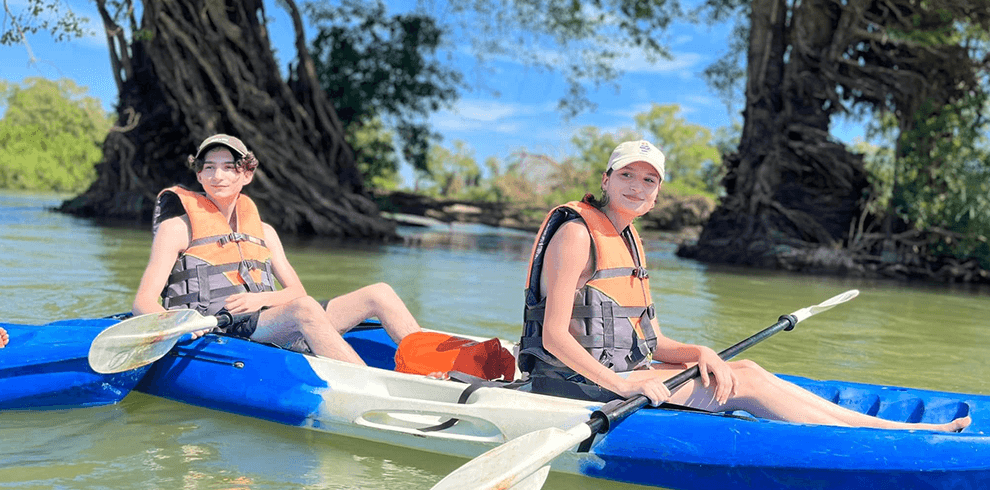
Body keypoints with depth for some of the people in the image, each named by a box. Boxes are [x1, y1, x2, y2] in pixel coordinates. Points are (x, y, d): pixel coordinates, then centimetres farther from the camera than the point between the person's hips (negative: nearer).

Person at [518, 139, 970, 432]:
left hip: (620, 370, 8)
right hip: (577, 381, -8)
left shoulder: (627, 242, 14)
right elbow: (554, 336, -21)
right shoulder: (577, 233, -14)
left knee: (745, 370, -3)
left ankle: (894, 428, -2)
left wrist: (697, 353, -8)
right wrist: (621, 384, -28)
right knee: (742, 386, -11)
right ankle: (886, 437, -5)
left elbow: (652, 343, 12)